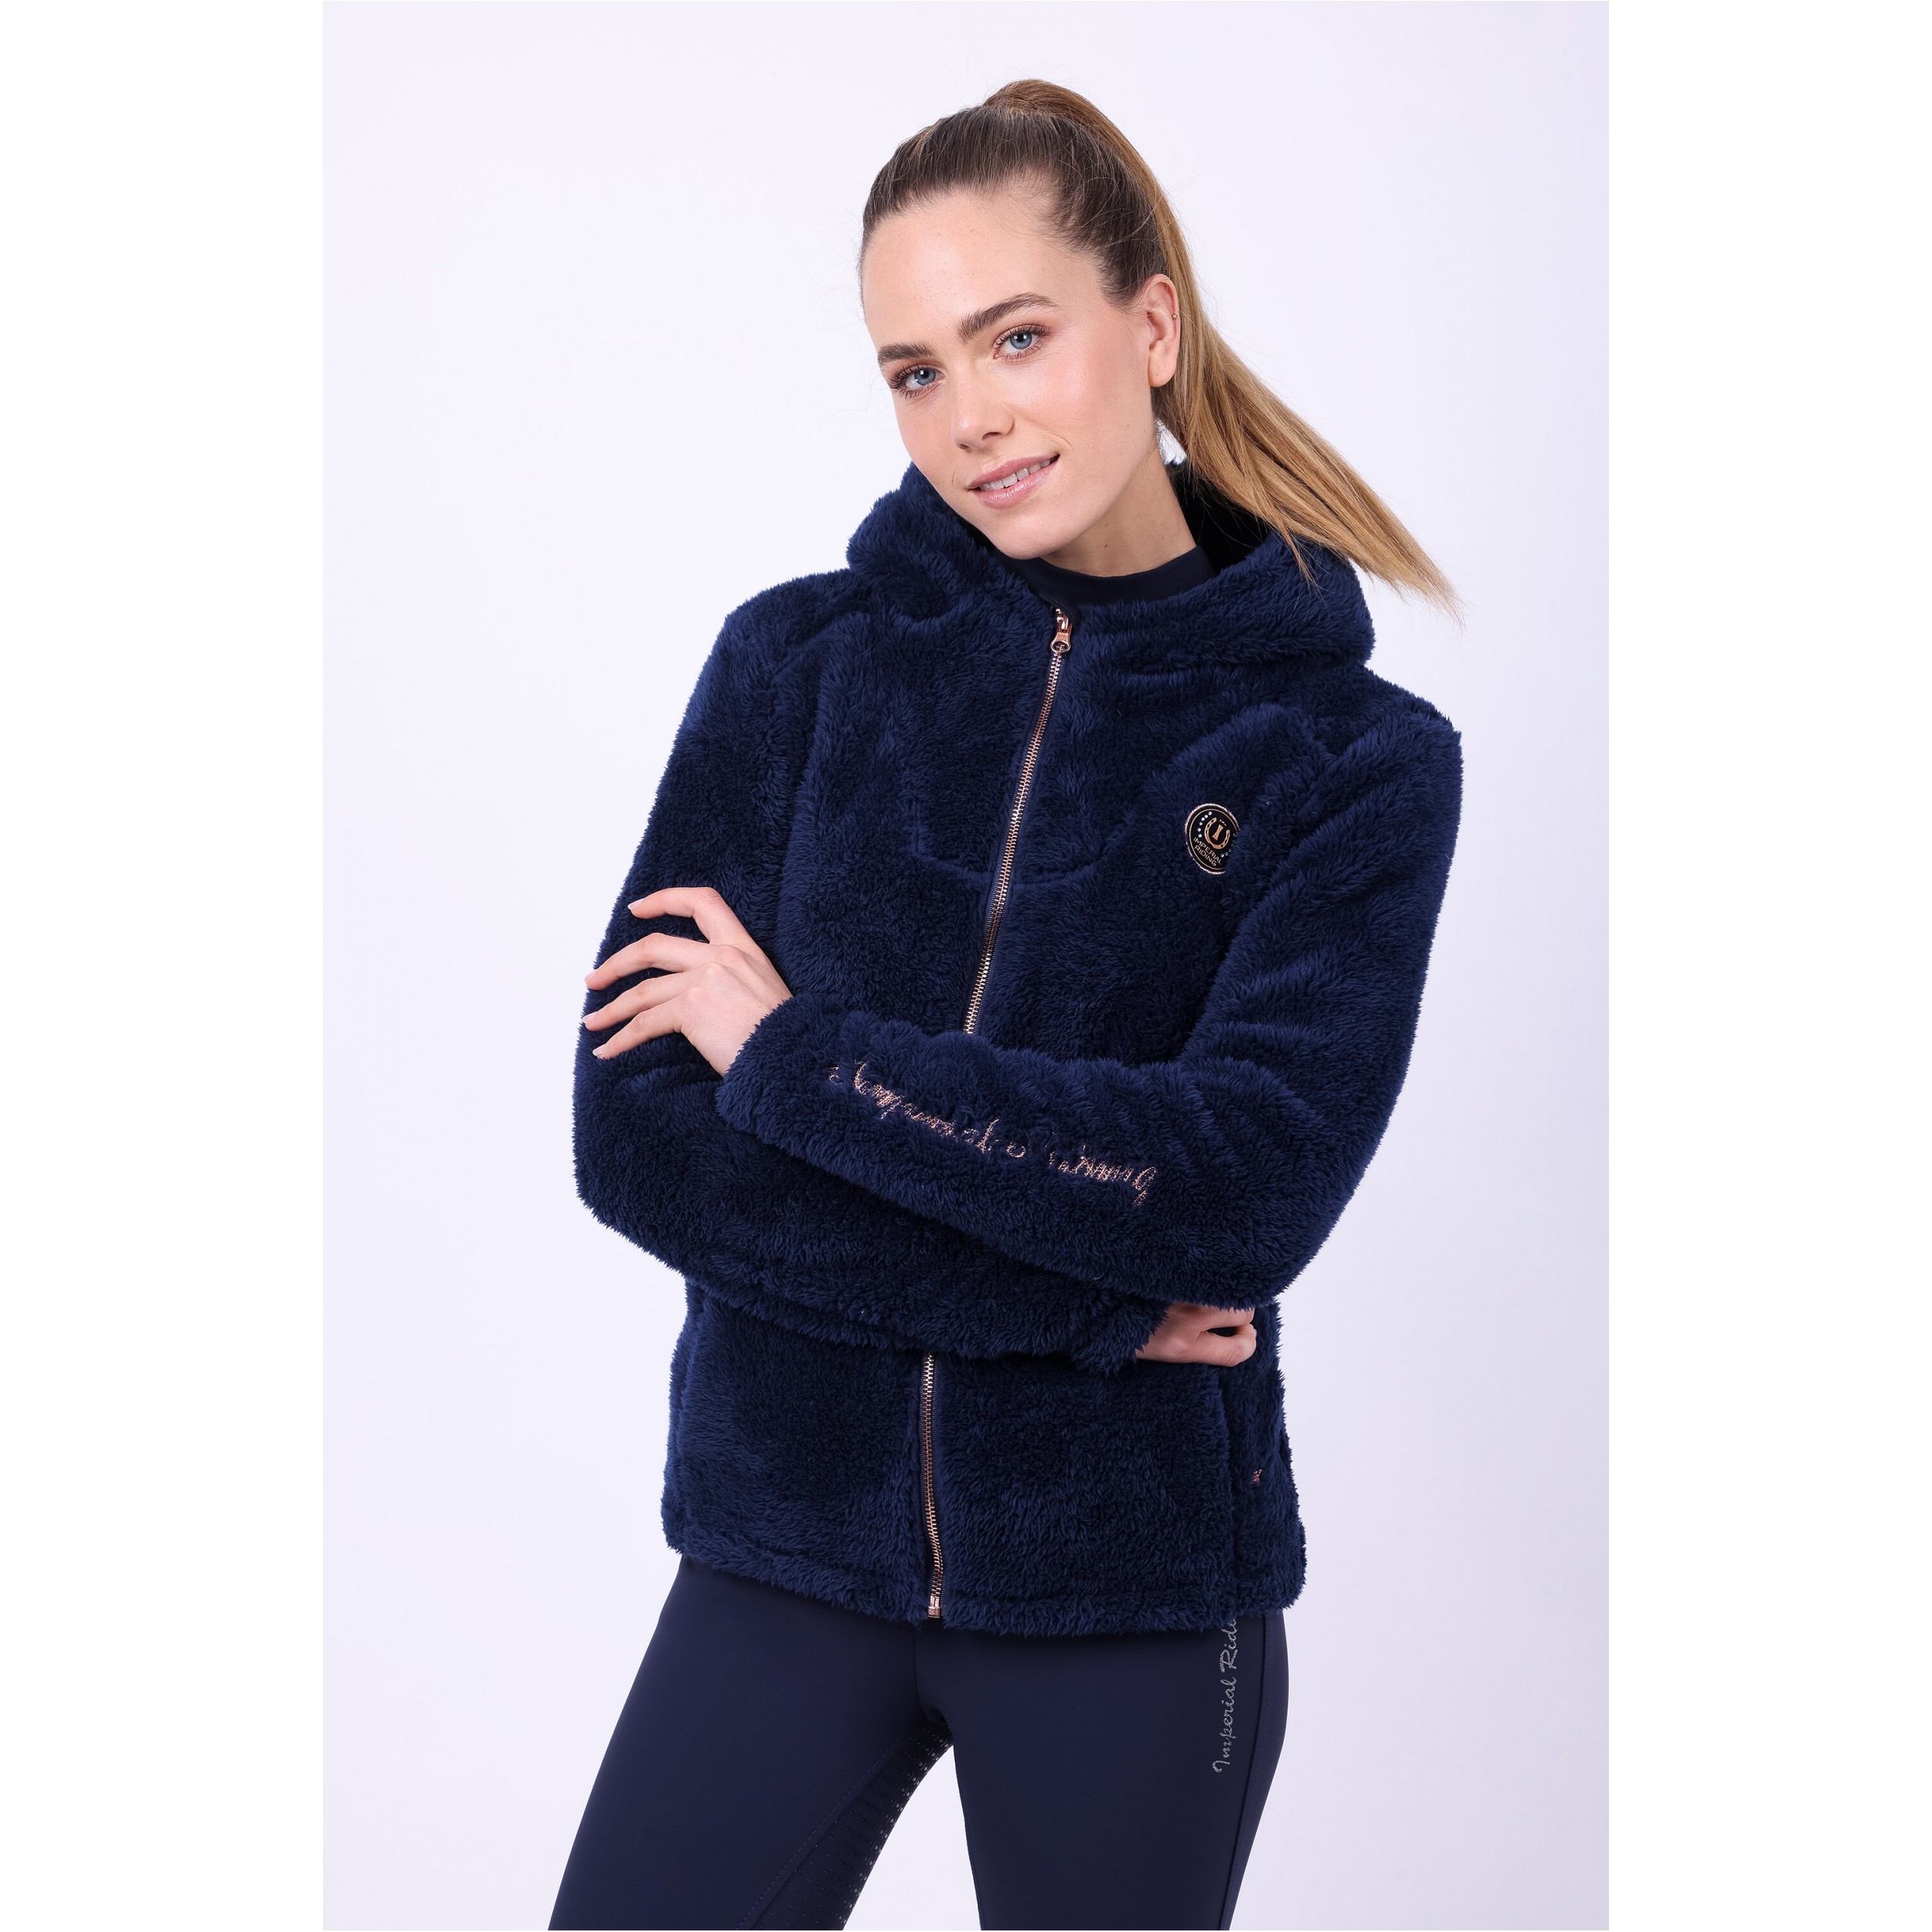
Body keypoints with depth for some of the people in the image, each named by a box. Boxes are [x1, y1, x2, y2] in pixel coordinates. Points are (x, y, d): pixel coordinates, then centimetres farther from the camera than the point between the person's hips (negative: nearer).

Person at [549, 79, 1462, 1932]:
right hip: (787, 1551, 1)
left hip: (1138, 1590, -1)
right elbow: (635, 1139, -9)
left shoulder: (1358, 759, -5)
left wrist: (797, 1050, -15)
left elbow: (1249, 1187, -18)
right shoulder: (799, 662, -2)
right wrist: (1081, 1300, -15)